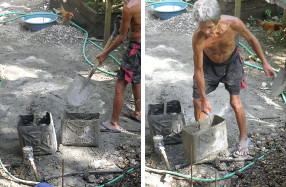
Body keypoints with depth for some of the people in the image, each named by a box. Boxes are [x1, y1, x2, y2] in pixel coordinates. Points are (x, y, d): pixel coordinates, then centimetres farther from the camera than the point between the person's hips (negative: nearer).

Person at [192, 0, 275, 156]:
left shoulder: (234, 23, -35)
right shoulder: (198, 38, -37)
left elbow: (250, 39, -12)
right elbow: (198, 70, -26)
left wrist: (264, 62, -5)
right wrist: (204, 99, -22)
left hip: (231, 62, 0)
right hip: (209, 63, 1)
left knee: (235, 101, -7)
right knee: (198, 101, 2)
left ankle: (244, 139, 15)